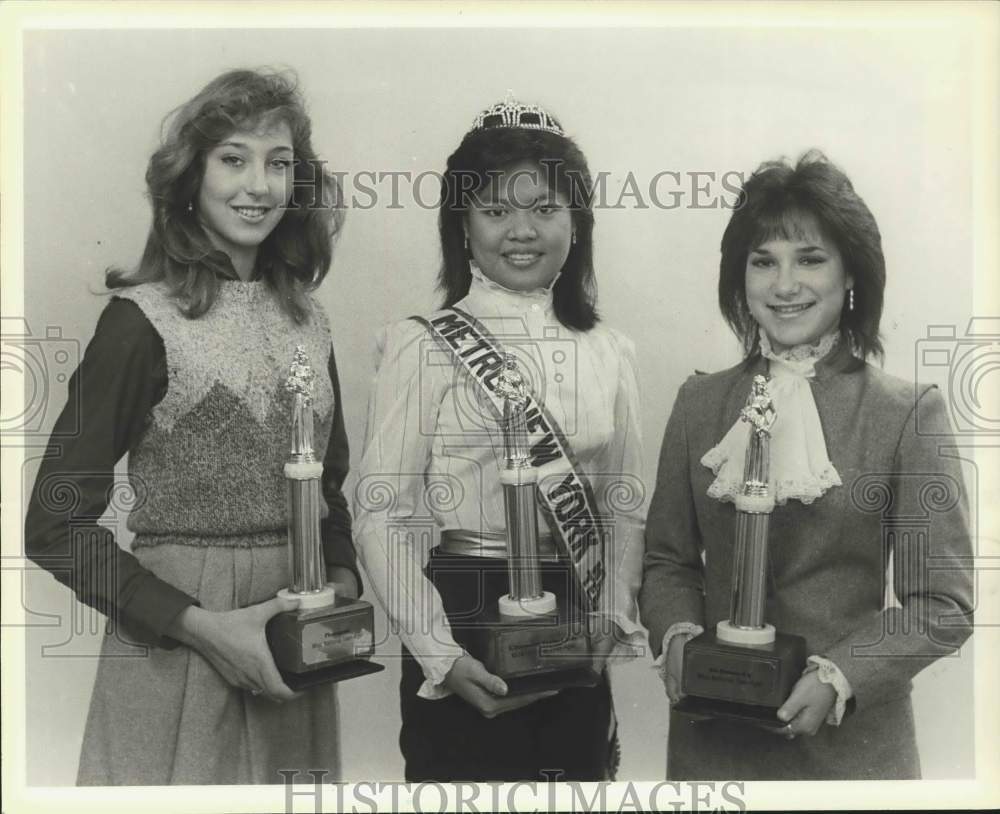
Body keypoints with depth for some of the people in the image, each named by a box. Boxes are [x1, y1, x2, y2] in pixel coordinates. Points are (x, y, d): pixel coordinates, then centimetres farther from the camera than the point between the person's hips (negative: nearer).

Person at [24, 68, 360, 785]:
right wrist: (201, 625, -17)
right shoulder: (143, 321, -10)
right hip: (172, 655, -5)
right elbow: (56, 526, -11)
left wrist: (342, 582, -2)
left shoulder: (308, 319, 6)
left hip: (293, 661, 5)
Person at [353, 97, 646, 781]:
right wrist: (441, 654, -14)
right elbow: (384, 515, -8)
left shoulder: (609, 353, 5)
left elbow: (625, 507, 11)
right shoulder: (423, 347, -7)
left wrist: (612, 615, -2)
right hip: (463, 613, -3)